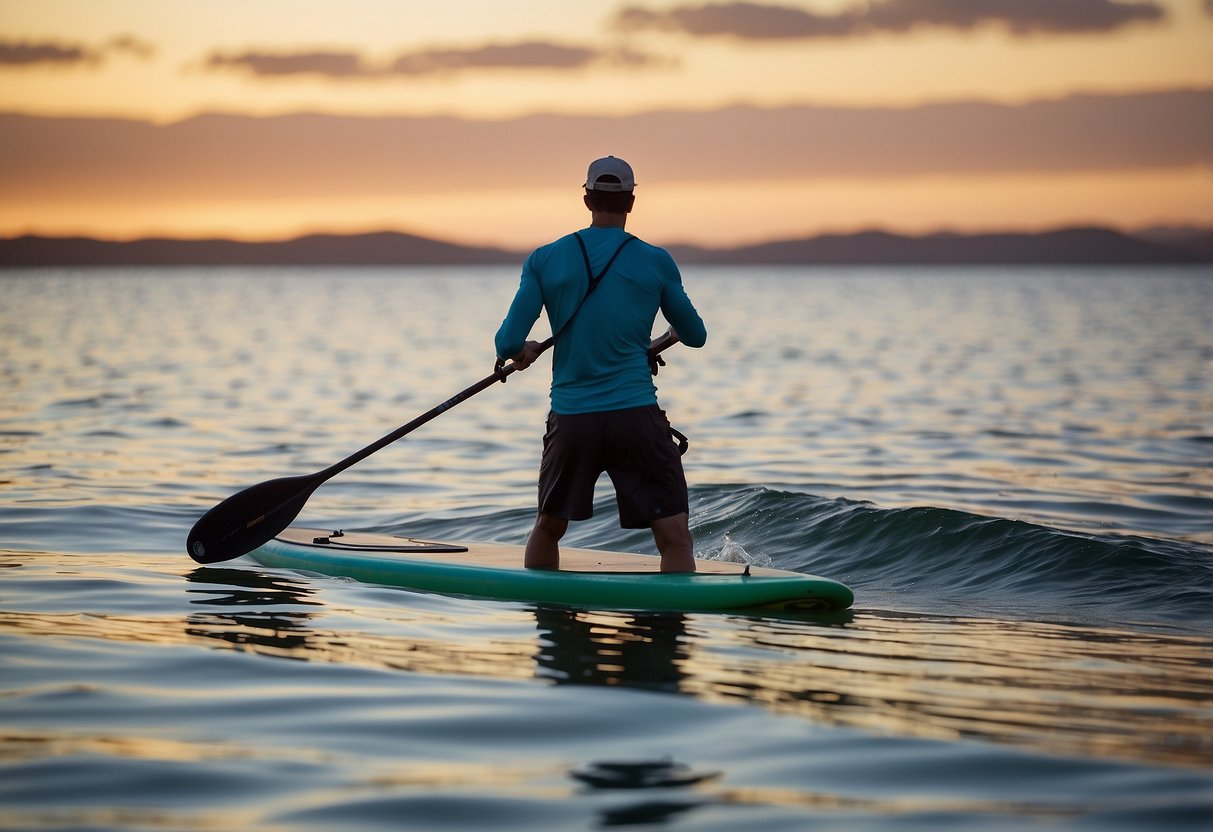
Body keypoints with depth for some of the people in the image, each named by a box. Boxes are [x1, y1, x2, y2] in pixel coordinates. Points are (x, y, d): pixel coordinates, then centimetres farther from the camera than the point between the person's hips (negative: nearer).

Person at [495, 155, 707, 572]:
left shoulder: (544, 260, 2)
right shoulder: (656, 262, 1)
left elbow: (508, 344, -1)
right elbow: (696, 337, 13)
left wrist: (522, 352, 23)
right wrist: (676, 328, 36)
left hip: (571, 421, 2)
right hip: (637, 418, -2)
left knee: (548, 528, 22)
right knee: (675, 539, -1)